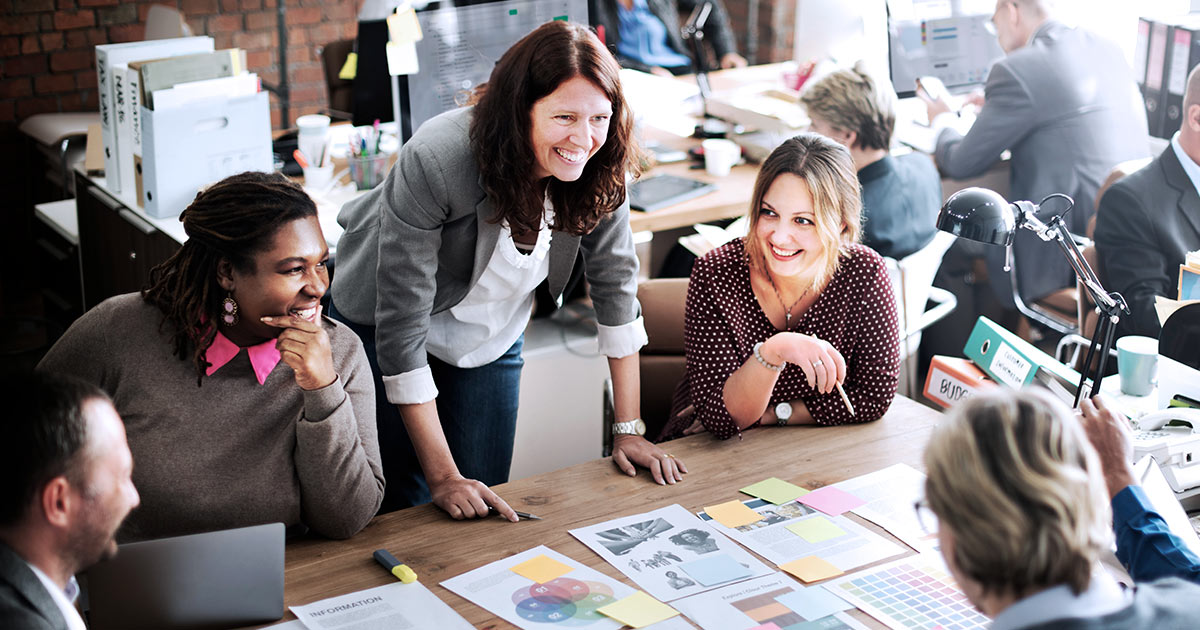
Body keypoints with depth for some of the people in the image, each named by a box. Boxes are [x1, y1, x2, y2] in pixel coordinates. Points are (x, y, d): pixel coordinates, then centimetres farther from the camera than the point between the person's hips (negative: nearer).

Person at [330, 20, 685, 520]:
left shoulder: (599, 168, -21)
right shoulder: (436, 161, -36)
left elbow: (616, 283, -8)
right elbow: (401, 326, -33)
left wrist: (628, 431, -10)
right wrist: (444, 476, -32)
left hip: (491, 339, 4)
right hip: (381, 331, -4)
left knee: (486, 508, 3)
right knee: (404, 505, 1)